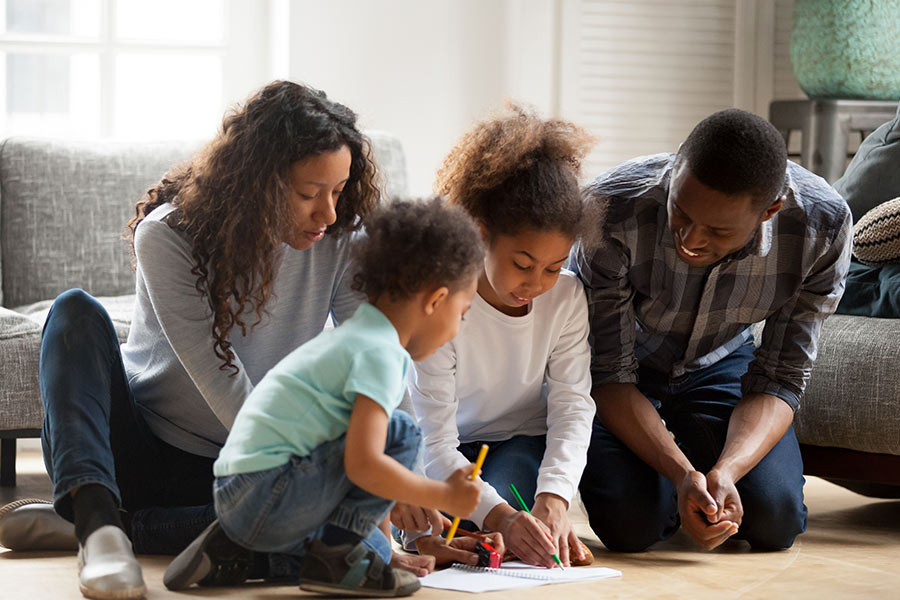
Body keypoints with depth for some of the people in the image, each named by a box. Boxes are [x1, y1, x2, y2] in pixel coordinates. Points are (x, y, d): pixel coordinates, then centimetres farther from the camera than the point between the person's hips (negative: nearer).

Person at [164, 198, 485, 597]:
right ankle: (332, 556, -6)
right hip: (266, 497, -10)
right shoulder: (380, 354, -12)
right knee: (401, 433, -11)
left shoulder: (356, 339, 20)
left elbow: (359, 450, 29)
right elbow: (363, 465, -22)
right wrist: (445, 497, -9)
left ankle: (238, 552, 13)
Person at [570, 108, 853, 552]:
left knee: (774, 520, -18)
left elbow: (779, 382, -21)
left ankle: (711, 461, 17)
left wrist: (723, 473, -39)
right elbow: (608, 375, -27)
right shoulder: (612, 210, -35)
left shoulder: (823, 228, -29)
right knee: (630, 522, -22)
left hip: (718, 365, 2)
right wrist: (682, 474, -40)